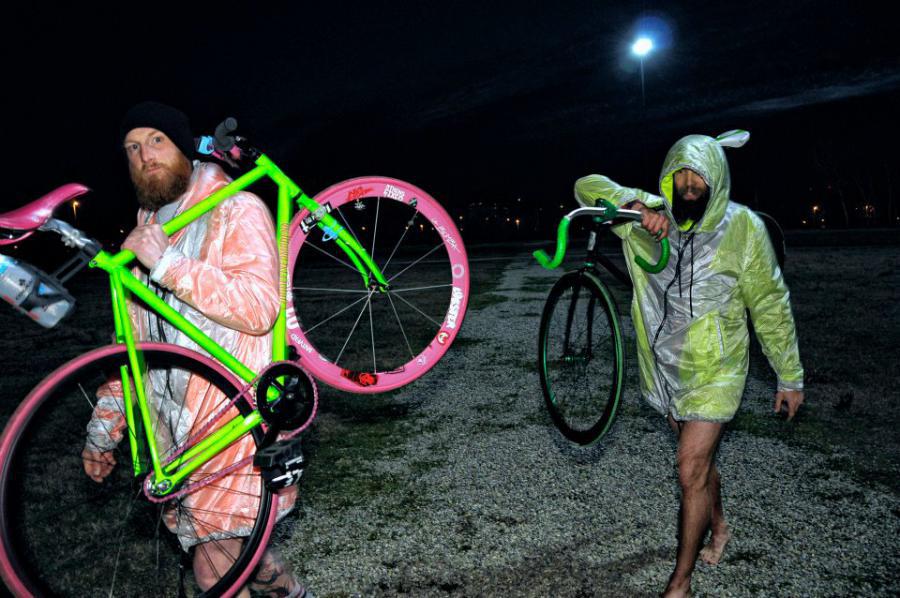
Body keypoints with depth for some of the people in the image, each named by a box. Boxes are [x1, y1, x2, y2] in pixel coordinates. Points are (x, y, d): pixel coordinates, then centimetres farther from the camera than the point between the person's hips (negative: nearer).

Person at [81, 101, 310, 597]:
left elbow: (260, 308, -21)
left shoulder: (237, 211, -5)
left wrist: (167, 264, -22)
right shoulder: (145, 233, 16)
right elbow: (133, 342, 20)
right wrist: (103, 428, 18)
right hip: (180, 424, 7)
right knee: (242, 543, 13)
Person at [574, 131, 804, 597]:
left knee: (691, 471, -6)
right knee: (699, 458, 22)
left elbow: (770, 306, -6)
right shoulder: (647, 219, -7)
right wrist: (636, 204, -34)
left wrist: (790, 377, -1)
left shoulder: (742, 227, -13)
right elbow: (588, 187, -14)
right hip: (663, 366, 4)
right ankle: (718, 528, 50)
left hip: (713, 370, -4)